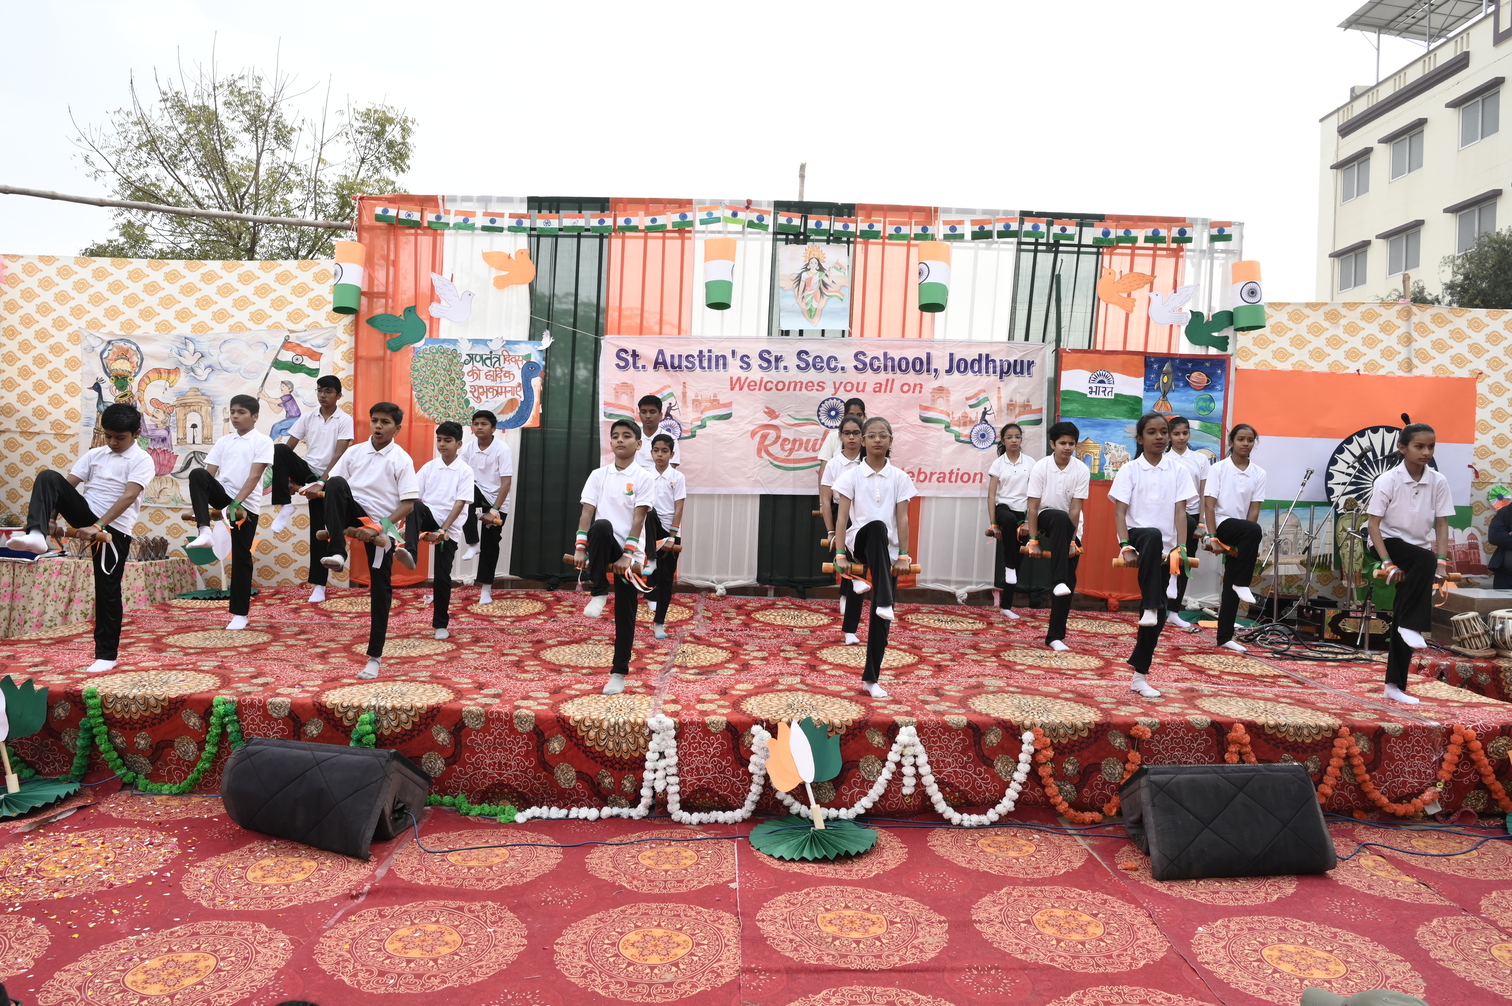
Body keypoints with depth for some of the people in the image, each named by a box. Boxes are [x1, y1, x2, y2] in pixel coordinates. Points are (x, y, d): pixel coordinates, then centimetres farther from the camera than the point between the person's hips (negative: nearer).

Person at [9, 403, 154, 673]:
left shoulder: (142, 460, -6)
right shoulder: (94, 454, 10)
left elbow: (128, 497, -17)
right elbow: (67, 485, 4)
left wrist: (99, 526, -25)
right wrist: (49, 516, -8)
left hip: (114, 528, -4)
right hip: (86, 515, 4)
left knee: (107, 590, -2)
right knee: (48, 476, -17)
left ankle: (106, 655, 8)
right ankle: (36, 535, -33)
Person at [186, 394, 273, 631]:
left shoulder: (262, 442, -2)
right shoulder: (223, 442, 13)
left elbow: (254, 476, -11)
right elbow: (208, 475, 8)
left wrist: (236, 503, -21)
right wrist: (199, 503, -3)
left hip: (246, 504, -4)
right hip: (223, 495, 4)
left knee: (241, 558, -1)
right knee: (197, 474, -26)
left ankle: (240, 614, 9)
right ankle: (205, 532, -30)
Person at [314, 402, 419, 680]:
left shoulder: (401, 460, -5)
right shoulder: (354, 452, 5)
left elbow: (408, 504, -10)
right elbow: (332, 485, 6)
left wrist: (380, 527, -20)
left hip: (382, 527, -2)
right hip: (354, 515, 2)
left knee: (380, 588, -2)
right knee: (335, 482, -26)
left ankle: (375, 656, 10)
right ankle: (338, 554, -30)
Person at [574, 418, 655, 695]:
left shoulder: (643, 477, -2)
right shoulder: (598, 475, 6)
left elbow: (638, 519, -9)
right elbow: (587, 512, -2)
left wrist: (627, 555, -17)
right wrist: (580, 547, -14)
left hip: (629, 553, -1)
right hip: (603, 547, 1)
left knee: (625, 615, 2)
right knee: (602, 526, -35)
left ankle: (619, 672, 15)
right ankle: (599, 594, -24)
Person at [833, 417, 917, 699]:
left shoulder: (899, 477, 3)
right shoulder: (852, 475, -1)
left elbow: (902, 519, -1)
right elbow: (842, 517, -6)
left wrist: (903, 555, -9)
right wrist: (840, 554, -14)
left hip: (887, 552, 2)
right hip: (859, 543, -2)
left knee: (880, 619, 0)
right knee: (877, 526, -38)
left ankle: (871, 679, 13)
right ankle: (883, 602, -42)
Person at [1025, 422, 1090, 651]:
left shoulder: (1081, 470, -13)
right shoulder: (1040, 467, -15)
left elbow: (1075, 509, -14)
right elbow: (1033, 506, -15)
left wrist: (1072, 539, -17)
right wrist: (1033, 539, -17)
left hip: (1071, 529, 2)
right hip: (1047, 519, -2)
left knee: (1069, 581, -4)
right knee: (1061, 518, -38)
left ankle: (1055, 635, 2)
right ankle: (1058, 581, -40)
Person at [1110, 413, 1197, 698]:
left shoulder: (1179, 470, 4)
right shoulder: (1129, 470, -1)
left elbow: (1180, 512, 0)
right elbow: (1120, 512, -6)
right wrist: (1125, 545, -20)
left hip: (1164, 549, 3)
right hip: (1139, 537, -3)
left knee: (1160, 613, 2)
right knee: (1153, 535, -40)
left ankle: (1139, 675, 14)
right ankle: (1149, 607, -37)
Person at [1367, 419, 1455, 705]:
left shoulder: (1438, 481, -6)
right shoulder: (1387, 480, -15)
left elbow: (1442, 524, -3)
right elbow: (1374, 524, -15)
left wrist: (1442, 562, -14)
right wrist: (1388, 563, -22)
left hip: (1417, 550, 4)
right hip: (1389, 542, -4)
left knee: (1403, 617, 2)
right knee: (1425, 561, -37)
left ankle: (1394, 685, 8)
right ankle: (1412, 625, -22)